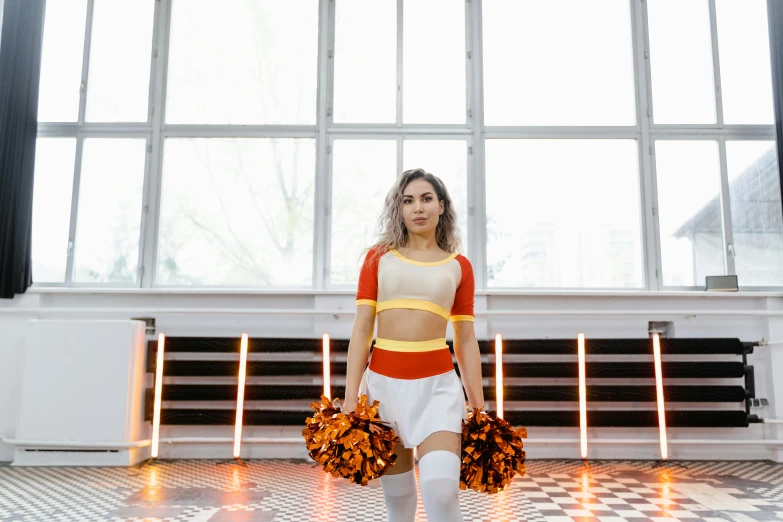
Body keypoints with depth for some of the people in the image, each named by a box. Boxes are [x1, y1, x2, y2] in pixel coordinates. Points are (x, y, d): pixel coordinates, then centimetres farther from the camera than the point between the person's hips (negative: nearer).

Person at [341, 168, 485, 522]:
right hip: (383, 381, 1)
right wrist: (350, 396, -5)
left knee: (442, 493, -16)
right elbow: (362, 329, 2)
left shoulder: (459, 266, 7)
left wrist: (479, 407, 6)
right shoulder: (378, 258, 6)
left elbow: (466, 340, 8)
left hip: (437, 383, -1)